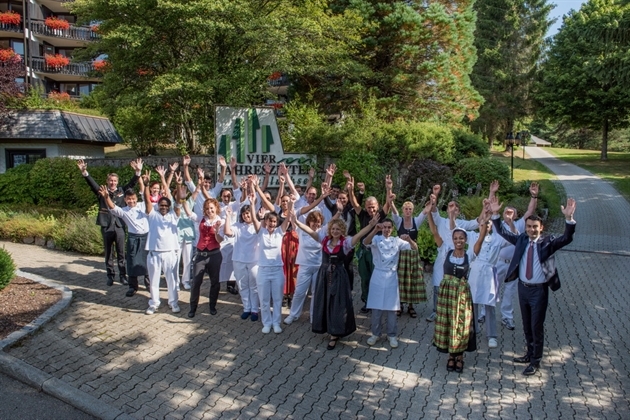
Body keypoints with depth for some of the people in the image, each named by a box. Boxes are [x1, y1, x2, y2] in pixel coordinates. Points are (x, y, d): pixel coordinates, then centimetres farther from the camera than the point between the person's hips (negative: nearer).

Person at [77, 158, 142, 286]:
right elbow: (91, 183, -7)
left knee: (121, 253, 5)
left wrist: (138, 172, -16)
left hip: (119, 225, 0)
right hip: (106, 226, 0)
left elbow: (132, 183, 0)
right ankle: (110, 276, 21)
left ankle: (123, 276, 13)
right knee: (108, 253, 10)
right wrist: (84, 172, -24)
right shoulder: (101, 192, 4)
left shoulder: (122, 191, 7)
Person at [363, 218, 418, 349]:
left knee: (392, 308, 5)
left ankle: (392, 335, 19)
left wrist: (409, 239, -26)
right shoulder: (376, 239, -1)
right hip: (378, 276, -1)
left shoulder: (397, 241, 4)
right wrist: (375, 230, -40)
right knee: (376, 307, 5)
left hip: (391, 277, 1)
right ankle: (375, 334, 20)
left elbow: (415, 248, -4)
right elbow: (365, 242, -24)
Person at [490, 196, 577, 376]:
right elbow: (502, 231, 2)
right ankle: (530, 354, 36)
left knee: (537, 326, 4)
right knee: (526, 325, 18)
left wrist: (569, 218, -38)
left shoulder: (548, 242, -9)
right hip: (523, 287, 4)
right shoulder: (521, 240, 1)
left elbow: (567, 238, -23)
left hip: (539, 290, -4)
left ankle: (535, 361, 19)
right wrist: (495, 214, -11)